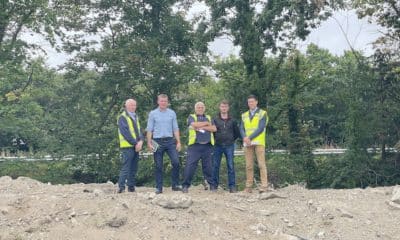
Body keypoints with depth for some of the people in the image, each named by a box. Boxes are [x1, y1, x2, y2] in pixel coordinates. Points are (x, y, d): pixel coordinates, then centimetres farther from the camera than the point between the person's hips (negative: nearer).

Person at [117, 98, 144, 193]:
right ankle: (121, 187, -10)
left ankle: (131, 187, 16)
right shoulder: (122, 117, -5)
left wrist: (141, 141, -5)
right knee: (126, 168, -11)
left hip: (136, 147, 8)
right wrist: (135, 143, -16)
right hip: (127, 146, -8)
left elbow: (139, 130, 14)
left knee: (133, 168, 10)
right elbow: (125, 133, -14)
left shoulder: (135, 117, 20)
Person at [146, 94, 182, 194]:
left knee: (176, 162, -10)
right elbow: (149, 129, 2)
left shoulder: (172, 113, 9)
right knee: (158, 166, 3)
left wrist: (178, 142, 2)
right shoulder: (153, 113, 4)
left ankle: (175, 185, 3)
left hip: (170, 141, 1)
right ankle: (159, 188, 10)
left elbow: (175, 129, 9)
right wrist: (149, 143, -5)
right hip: (157, 141, -1)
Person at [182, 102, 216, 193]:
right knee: (190, 166, -6)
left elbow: (214, 128, 4)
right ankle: (185, 185, 1)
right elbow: (195, 124, -12)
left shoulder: (209, 118, 20)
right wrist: (207, 123, 0)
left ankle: (212, 185, 13)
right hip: (195, 145, -3)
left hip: (207, 146, 3)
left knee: (208, 166, 5)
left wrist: (202, 127, -6)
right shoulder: (191, 117, 10)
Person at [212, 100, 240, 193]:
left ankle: (232, 186, 3)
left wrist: (231, 140, 9)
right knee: (215, 166, 3)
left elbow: (237, 133, 14)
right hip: (218, 146, 0)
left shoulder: (232, 120, 7)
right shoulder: (215, 119, 5)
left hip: (229, 146, 0)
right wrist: (215, 139, 2)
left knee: (231, 166, -1)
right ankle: (214, 185, 12)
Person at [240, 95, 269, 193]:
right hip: (247, 143, 4)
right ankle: (248, 186, 6)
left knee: (261, 164, -7)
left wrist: (250, 138, -15)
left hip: (259, 142, -4)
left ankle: (264, 185, -5)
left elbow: (261, 128, -8)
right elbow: (242, 129, 8)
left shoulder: (262, 113, 3)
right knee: (248, 165, 4)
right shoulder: (244, 115, 17)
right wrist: (245, 137, -13)